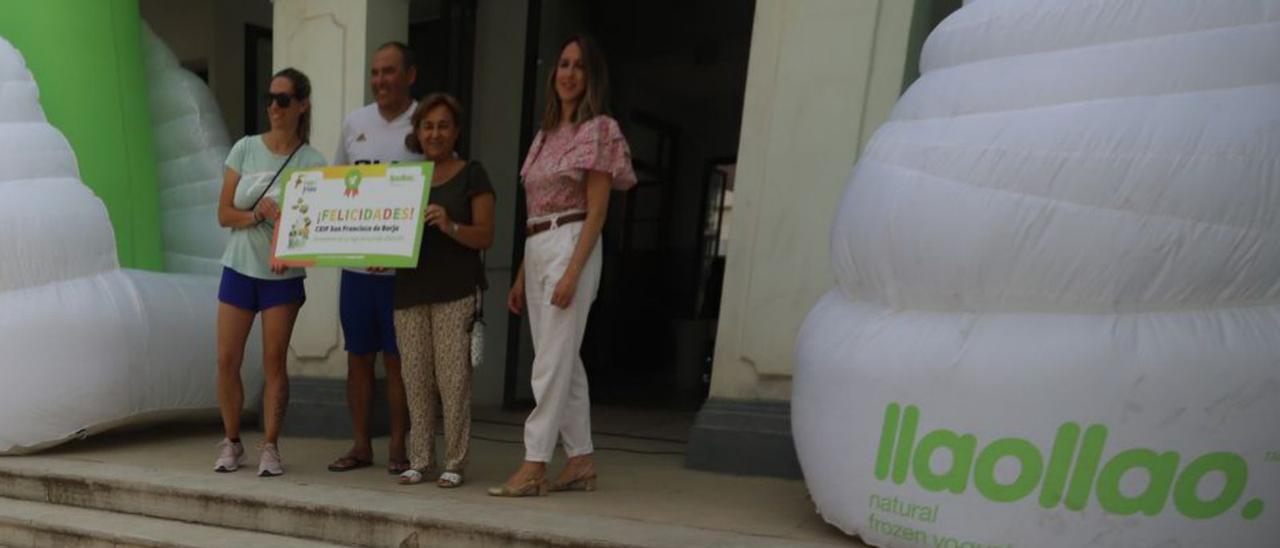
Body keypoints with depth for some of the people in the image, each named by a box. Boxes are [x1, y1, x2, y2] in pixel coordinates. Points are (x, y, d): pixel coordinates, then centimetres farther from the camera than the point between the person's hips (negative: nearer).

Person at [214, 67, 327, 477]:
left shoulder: (312, 163, -3)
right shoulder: (245, 149, 2)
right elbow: (224, 214, 1)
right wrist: (258, 214, -18)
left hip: (283, 275, -2)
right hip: (239, 268, 2)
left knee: (274, 362, 3)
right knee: (227, 361, 5)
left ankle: (270, 448, 15)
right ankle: (231, 443, 23)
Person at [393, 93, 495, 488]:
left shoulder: (472, 175, 3)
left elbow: (485, 236, -4)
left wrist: (449, 226, -21)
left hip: (456, 292, -4)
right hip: (410, 291, 5)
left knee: (452, 377, -4)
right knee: (415, 378, 7)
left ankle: (455, 462, 9)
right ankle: (420, 460, 19)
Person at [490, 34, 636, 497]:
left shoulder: (599, 129, -2)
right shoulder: (546, 133, 19)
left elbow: (596, 211, -10)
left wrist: (572, 272, -19)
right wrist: (521, 276, 14)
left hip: (570, 246, -8)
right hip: (536, 250, 8)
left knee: (551, 361, -7)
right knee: (564, 360, 9)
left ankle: (534, 466, 3)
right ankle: (581, 460, 19)